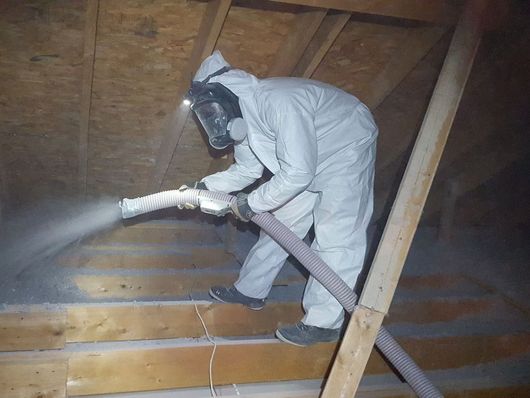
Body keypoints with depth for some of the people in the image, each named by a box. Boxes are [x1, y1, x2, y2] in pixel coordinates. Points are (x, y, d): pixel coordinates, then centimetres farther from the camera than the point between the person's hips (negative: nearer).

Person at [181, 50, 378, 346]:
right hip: (307, 161, 9)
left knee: (336, 238, -10)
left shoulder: (278, 102, -35)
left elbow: (297, 174, -35)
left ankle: (323, 323, -2)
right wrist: (201, 188, -3)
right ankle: (251, 291, 25)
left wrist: (252, 204, -24)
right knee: (280, 224, 12)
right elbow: (248, 170, 6)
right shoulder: (241, 115, -5)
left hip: (347, 150, -9)